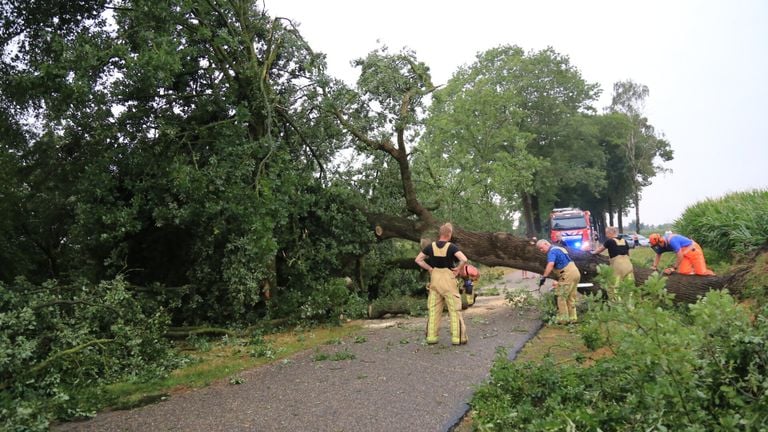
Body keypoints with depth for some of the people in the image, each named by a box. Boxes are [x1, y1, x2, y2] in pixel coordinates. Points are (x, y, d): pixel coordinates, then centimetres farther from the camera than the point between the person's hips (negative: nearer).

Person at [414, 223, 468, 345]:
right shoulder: (451, 247, -12)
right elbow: (464, 259, -25)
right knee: (454, 309, 4)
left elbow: (418, 260, 4)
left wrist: (430, 269, 5)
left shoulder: (431, 246, 1)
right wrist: (459, 269, -9)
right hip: (448, 279, -4)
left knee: (433, 309, 10)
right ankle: (457, 337, 4)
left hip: (435, 278, 4)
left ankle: (431, 337, 12)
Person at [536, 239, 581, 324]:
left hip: (568, 275, -10)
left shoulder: (552, 251, -11)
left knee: (561, 297, -2)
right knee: (571, 298, 16)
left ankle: (563, 319, 2)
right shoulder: (558, 248, 21)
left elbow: (550, 264, -30)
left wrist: (544, 277, -33)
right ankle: (572, 318, 21)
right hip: (575, 272, 10)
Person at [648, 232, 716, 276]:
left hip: (693, 250, -8)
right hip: (685, 254, 8)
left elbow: (680, 256, -27)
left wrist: (673, 268, -17)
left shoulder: (672, 240, -32)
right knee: (683, 272, -13)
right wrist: (654, 266, 6)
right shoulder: (662, 244, -4)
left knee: (701, 272, -14)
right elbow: (658, 255, 15)